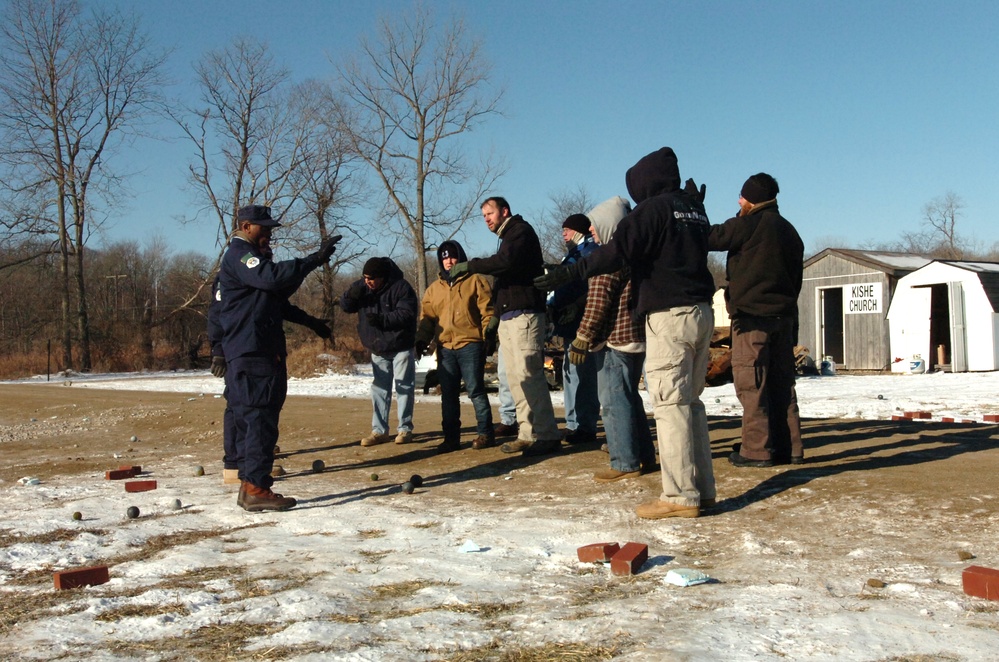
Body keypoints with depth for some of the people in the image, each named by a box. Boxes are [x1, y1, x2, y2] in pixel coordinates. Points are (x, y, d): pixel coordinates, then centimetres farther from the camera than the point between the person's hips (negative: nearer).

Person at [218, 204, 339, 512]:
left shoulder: (252, 256, 25)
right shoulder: (239, 254, -9)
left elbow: (278, 293, 23)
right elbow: (271, 276, -27)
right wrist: (313, 260, -26)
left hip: (262, 352, 11)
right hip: (251, 352, -11)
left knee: (251, 419, 11)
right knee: (260, 419, -12)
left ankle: (249, 486, 16)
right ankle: (256, 489, -13)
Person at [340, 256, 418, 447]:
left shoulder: (400, 287, -18)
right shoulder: (361, 286, -2)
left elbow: (406, 314, -24)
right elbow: (345, 306, 2)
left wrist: (381, 319, -34)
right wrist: (351, 295, -21)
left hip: (400, 347, -5)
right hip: (378, 349, 6)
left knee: (404, 387, 1)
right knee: (379, 388, 8)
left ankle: (405, 429, 8)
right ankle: (379, 430, 13)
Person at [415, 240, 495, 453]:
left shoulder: (475, 281, 4)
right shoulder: (434, 288, 17)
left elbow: (487, 310, -2)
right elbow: (427, 317, 15)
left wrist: (488, 334, -12)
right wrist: (422, 339, 1)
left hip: (470, 345, -5)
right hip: (445, 348, 5)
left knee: (475, 390, -4)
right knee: (448, 394, 6)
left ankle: (485, 433, 4)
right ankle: (451, 437, 13)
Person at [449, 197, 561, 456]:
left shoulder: (520, 230, -2)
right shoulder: (508, 236, 26)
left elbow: (506, 262, -20)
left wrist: (469, 265, -14)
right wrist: (496, 312, 11)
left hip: (524, 315, -10)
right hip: (508, 317, 10)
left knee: (528, 374, -13)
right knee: (515, 377, 6)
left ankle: (546, 435, -12)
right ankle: (527, 434, 7)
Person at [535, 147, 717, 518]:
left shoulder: (654, 208, -9)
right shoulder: (694, 209, 17)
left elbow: (618, 251, -20)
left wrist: (569, 274, -20)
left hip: (669, 316, -9)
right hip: (701, 312, 9)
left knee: (670, 404, -7)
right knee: (690, 401, 13)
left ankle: (680, 496, -8)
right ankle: (702, 489, 15)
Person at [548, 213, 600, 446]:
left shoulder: (590, 250, -6)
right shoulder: (573, 254, 23)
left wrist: (576, 306, -21)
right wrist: (551, 305, 13)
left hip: (582, 323, -11)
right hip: (570, 324, 11)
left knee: (582, 373, -11)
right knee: (571, 373, 13)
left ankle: (585, 427, -9)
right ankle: (574, 425, 19)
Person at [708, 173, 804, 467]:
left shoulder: (750, 223, -10)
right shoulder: (790, 231, 17)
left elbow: (712, 238, -8)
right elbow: (796, 279, 20)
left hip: (752, 315, -8)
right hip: (784, 315, 8)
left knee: (751, 383, -5)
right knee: (782, 382, 10)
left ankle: (757, 449, -5)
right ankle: (789, 447, 11)